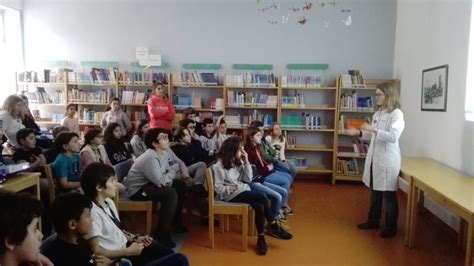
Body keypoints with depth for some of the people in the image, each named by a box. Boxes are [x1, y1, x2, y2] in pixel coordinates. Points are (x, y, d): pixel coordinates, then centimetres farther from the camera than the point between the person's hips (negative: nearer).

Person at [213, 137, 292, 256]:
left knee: (259, 207, -25)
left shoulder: (238, 162, 9)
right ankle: (274, 227, -8)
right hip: (229, 195, -6)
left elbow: (248, 179, 4)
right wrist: (235, 187, -23)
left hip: (242, 191, 7)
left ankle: (261, 238, -12)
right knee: (262, 198, -24)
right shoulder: (219, 166, -11)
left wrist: (246, 162, -4)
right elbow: (218, 188, -13)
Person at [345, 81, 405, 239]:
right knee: (374, 192, 18)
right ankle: (373, 221, 32)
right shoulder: (377, 114, 11)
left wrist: (373, 129, -29)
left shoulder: (396, 114, -13)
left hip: (387, 160, -8)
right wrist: (359, 133, 3)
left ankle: (391, 227, 17)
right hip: (374, 158, 8)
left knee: (389, 195, 3)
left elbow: (393, 137, -24)